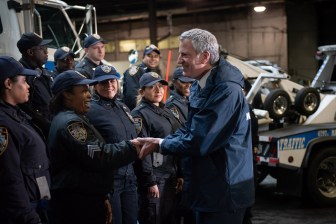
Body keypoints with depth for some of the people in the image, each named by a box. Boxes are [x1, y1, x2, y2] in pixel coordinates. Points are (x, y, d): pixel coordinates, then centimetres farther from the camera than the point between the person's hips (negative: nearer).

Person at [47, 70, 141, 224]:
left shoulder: (70, 120, 18)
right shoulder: (71, 123, -16)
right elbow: (96, 158, -23)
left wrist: (101, 198, 20)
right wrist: (131, 148, -14)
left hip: (84, 202, 10)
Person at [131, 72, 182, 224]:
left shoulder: (165, 112, 15)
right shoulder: (139, 114, -10)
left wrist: (179, 174, 15)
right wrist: (149, 181, -21)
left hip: (170, 176, 8)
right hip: (154, 178, -8)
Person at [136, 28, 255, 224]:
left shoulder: (226, 90, -25)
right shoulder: (200, 85, 8)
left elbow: (198, 142, -26)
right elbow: (188, 130, 11)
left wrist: (160, 144, -11)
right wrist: (158, 142, -5)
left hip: (224, 191, -9)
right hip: (207, 187, 9)